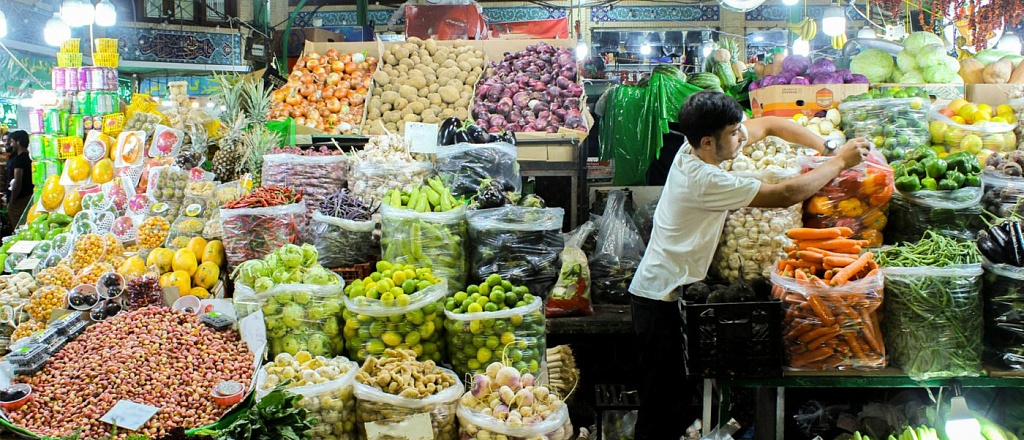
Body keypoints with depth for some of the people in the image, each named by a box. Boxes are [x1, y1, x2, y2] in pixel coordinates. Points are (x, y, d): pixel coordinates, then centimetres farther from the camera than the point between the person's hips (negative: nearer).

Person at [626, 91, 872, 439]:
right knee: (665, 401, -1)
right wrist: (840, 161, -11)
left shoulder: (698, 146, -1)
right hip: (662, 299, -9)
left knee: (681, 395, 17)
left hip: (667, 289, 9)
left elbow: (769, 125, 10)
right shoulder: (704, 181, -27)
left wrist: (828, 148, 2)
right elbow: (787, 194, -24)